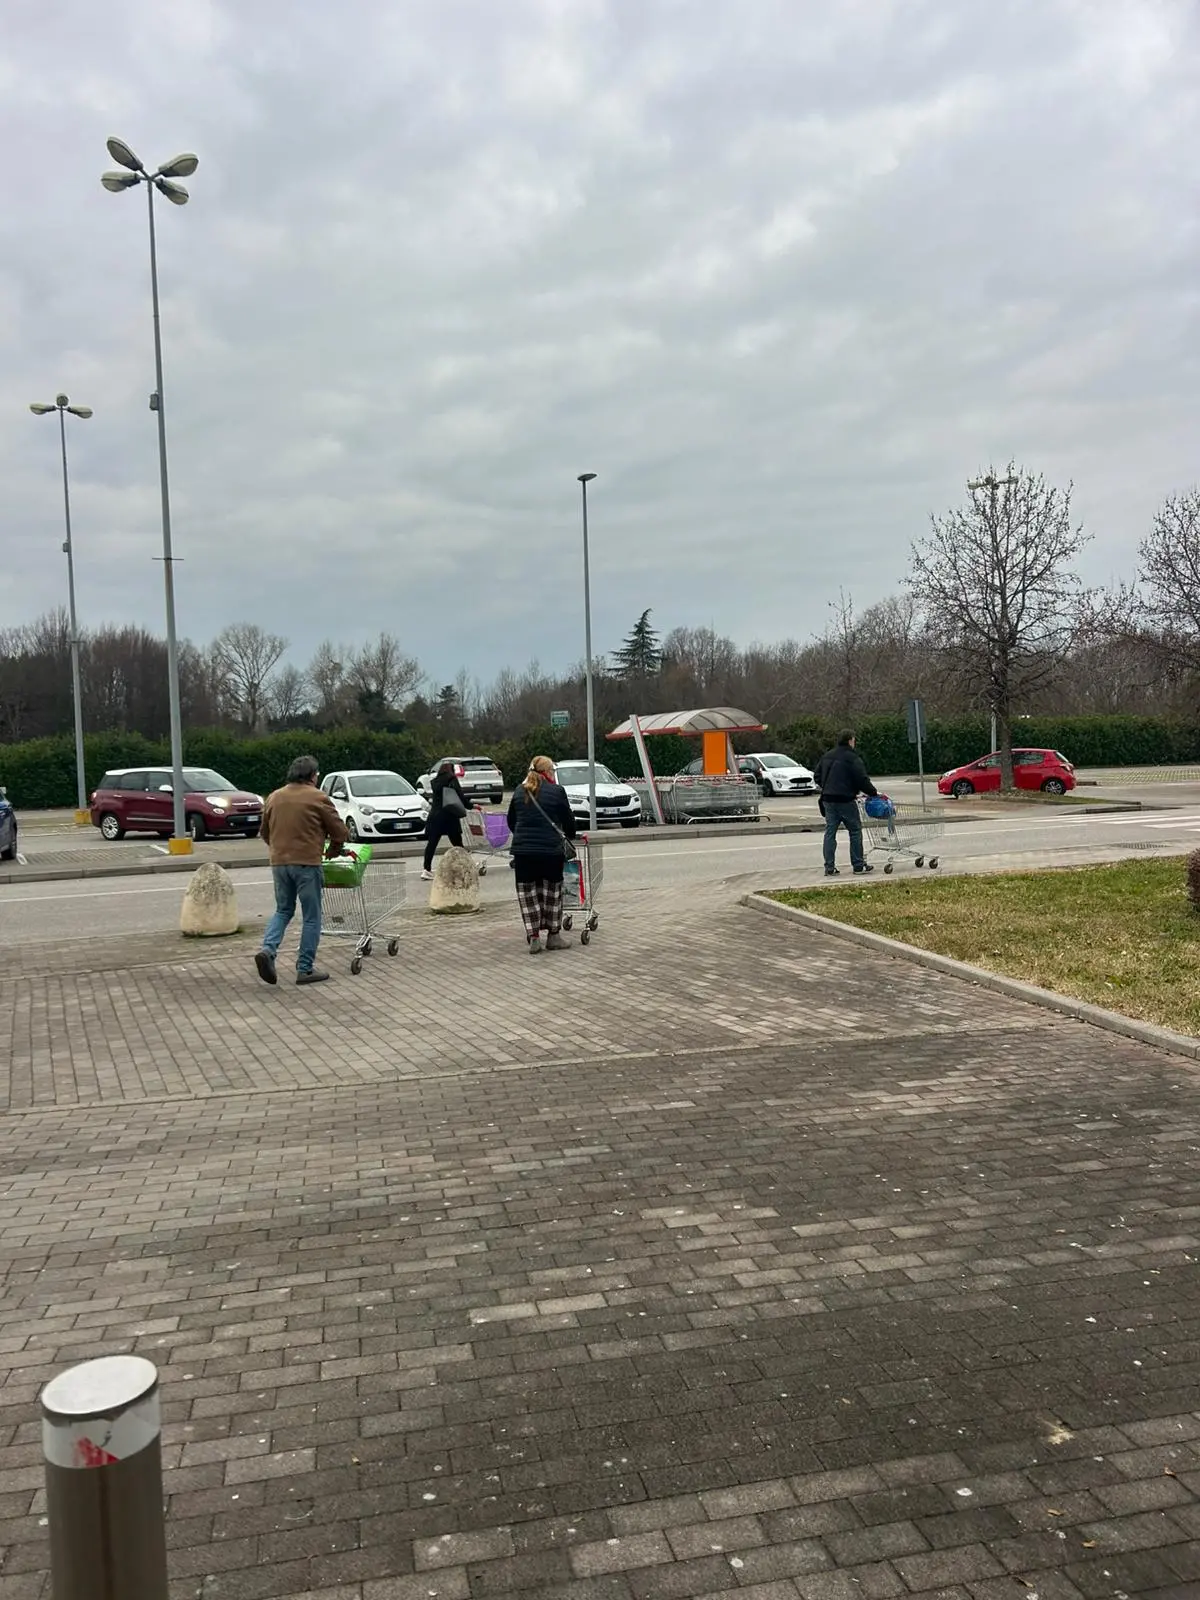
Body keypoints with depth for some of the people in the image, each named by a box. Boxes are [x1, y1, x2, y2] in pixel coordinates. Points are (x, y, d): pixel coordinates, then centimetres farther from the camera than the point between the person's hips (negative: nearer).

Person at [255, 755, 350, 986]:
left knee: (283, 910, 19)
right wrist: (331, 851, 15)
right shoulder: (318, 798, -5)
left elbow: (265, 832, 20)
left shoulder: (274, 797, 10)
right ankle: (305, 968, 6)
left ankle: (268, 950, -3)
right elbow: (340, 832, -3)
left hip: (279, 862, 5)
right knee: (311, 917, 4)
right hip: (307, 862, -5)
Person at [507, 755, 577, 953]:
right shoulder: (556, 791, -3)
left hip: (522, 850, 3)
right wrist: (571, 835, 25)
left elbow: (511, 821, 18)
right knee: (552, 892, 10)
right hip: (550, 849, -3)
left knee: (527, 893, 8)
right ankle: (553, 936, 16)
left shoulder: (520, 792, 10)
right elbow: (568, 819, 5)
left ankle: (533, 937, 6)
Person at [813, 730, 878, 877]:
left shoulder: (827, 756, 12)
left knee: (830, 832, 6)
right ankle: (858, 865, 7)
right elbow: (862, 780, -12)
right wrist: (874, 792, 1)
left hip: (828, 799, 6)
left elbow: (817, 776, 17)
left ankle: (829, 867, 3)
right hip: (845, 800, -6)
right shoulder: (853, 759, -10)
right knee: (855, 830, 5)